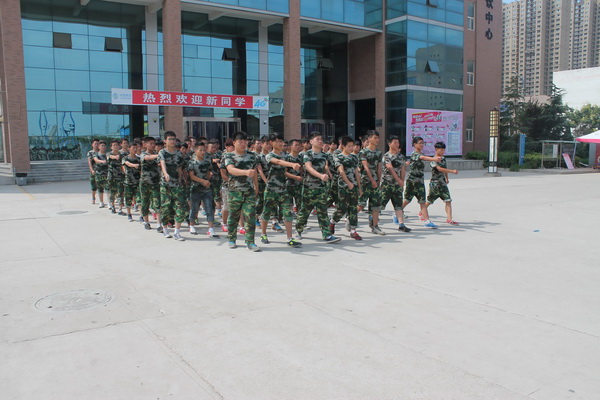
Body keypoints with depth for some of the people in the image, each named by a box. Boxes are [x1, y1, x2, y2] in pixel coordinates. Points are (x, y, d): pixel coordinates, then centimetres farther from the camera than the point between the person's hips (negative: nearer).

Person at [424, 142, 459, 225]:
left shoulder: (443, 159, 8)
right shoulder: (434, 160, -15)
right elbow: (440, 169, -30)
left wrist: (447, 178, 27)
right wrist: (452, 171, -38)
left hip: (443, 184, 6)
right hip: (435, 184, -6)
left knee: (448, 201, -7)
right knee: (429, 201, 9)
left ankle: (449, 219, -8)